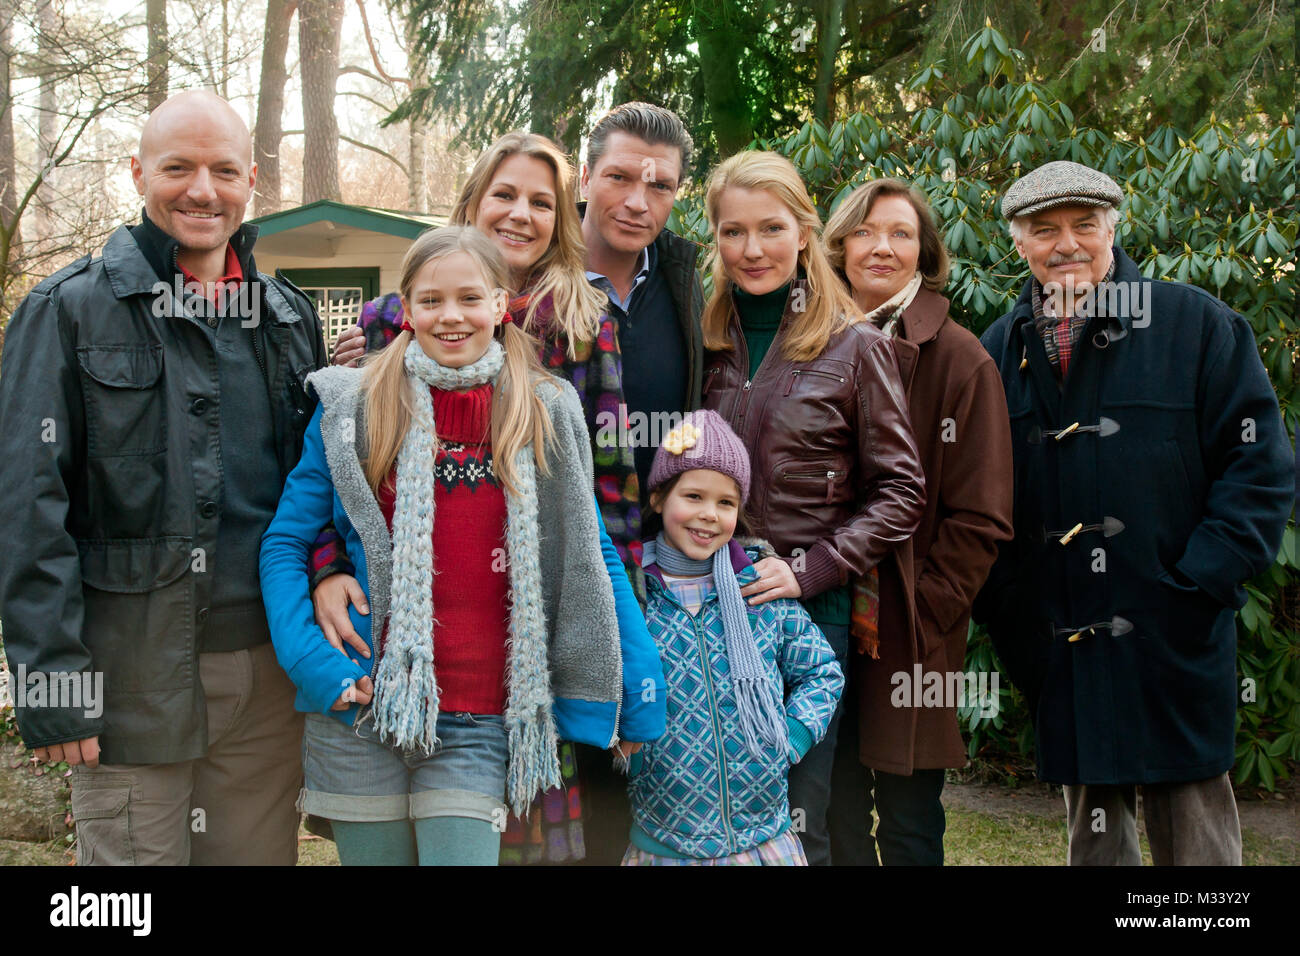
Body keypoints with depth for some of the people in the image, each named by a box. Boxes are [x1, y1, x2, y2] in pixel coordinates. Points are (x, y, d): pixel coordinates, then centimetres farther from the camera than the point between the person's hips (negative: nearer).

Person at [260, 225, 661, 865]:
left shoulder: (547, 415, 6)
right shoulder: (351, 407, 3)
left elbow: (586, 554, 9)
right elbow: (285, 542, 4)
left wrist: (636, 685, 5)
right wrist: (314, 661, -9)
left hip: (477, 723, 0)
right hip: (360, 711, 0)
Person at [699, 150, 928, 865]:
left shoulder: (855, 347, -3)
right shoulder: (707, 343, 8)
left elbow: (900, 492, -2)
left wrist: (810, 569, -12)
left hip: (809, 607, -3)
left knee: (792, 824, 4)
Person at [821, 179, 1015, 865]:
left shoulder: (960, 361, -4)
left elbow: (979, 519, -7)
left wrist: (920, 620, -12)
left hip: (911, 642, -3)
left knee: (908, 827, 6)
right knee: (836, 818, 12)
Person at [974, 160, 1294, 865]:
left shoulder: (1196, 323, 0)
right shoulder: (998, 350, 9)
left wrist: (1198, 585, -12)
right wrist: (1002, 605, 2)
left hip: (1173, 646, -3)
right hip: (1056, 647, 3)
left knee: (1192, 828, 3)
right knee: (1090, 827, 15)